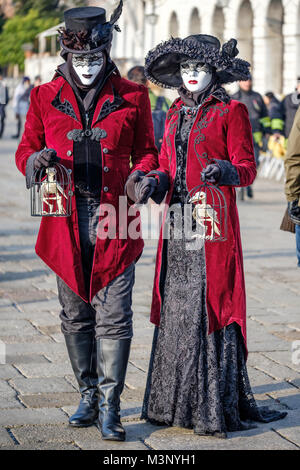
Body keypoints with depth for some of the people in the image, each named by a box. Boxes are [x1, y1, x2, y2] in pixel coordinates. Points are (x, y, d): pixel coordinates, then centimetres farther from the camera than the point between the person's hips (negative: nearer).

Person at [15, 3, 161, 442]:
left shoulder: (131, 97, 6)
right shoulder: (45, 96, 9)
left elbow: (146, 152, 13)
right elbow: (25, 149, 14)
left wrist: (142, 179, -9)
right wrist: (36, 160, -10)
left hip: (114, 222, -2)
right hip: (66, 222, 2)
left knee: (113, 317, -5)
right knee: (76, 318, 10)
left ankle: (109, 407, 1)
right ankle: (88, 396, 24)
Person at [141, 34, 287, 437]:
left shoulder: (231, 112, 0)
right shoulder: (176, 114, 17)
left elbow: (247, 168, -5)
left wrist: (226, 172, -26)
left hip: (213, 222, -6)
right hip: (178, 222, 6)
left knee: (210, 308, -7)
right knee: (175, 309, 5)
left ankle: (215, 408, -1)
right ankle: (174, 402, 13)